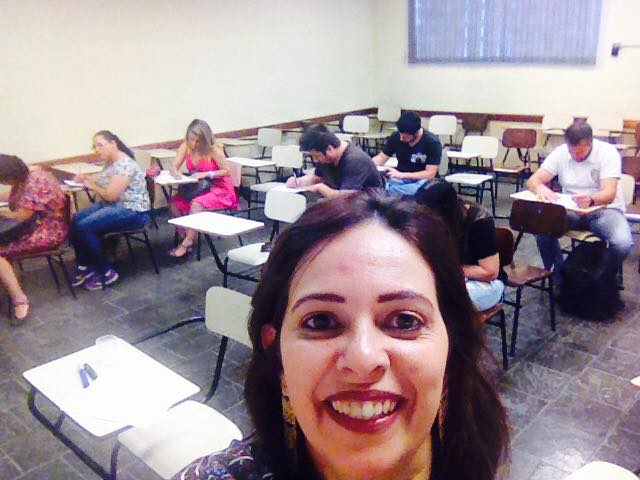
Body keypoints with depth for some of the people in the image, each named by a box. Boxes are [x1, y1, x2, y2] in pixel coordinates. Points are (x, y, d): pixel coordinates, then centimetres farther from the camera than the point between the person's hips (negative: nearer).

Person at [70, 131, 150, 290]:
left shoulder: (124, 164, -20)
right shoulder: (110, 162, 10)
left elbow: (110, 195, -24)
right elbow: (104, 181, 27)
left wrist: (91, 185, -7)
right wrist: (86, 178, 8)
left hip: (132, 211, -10)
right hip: (111, 206, 10)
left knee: (85, 227, -22)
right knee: (76, 220, -2)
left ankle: (106, 273, -9)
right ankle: (84, 267, 8)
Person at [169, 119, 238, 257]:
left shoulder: (214, 150, -16)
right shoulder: (186, 146, -2)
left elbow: (227, 171, -13)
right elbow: (174, 167, -1)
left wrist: (206, 174, -23)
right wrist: (175, 173, -26)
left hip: (218, 189, -6)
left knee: (196, 203, -33)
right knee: (174, 202, -18)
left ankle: (187, 242, -24)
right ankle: (185, 236, -9)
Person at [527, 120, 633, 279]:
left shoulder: (607, 152, -15)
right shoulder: (560, 153, -5)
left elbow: (609, 194, -26)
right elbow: (533, 180, -9)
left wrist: (591, 200, -51)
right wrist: (540, 188, -36)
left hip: (605, 209, -2)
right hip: (571, 210, 3)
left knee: (623, 244, -31)